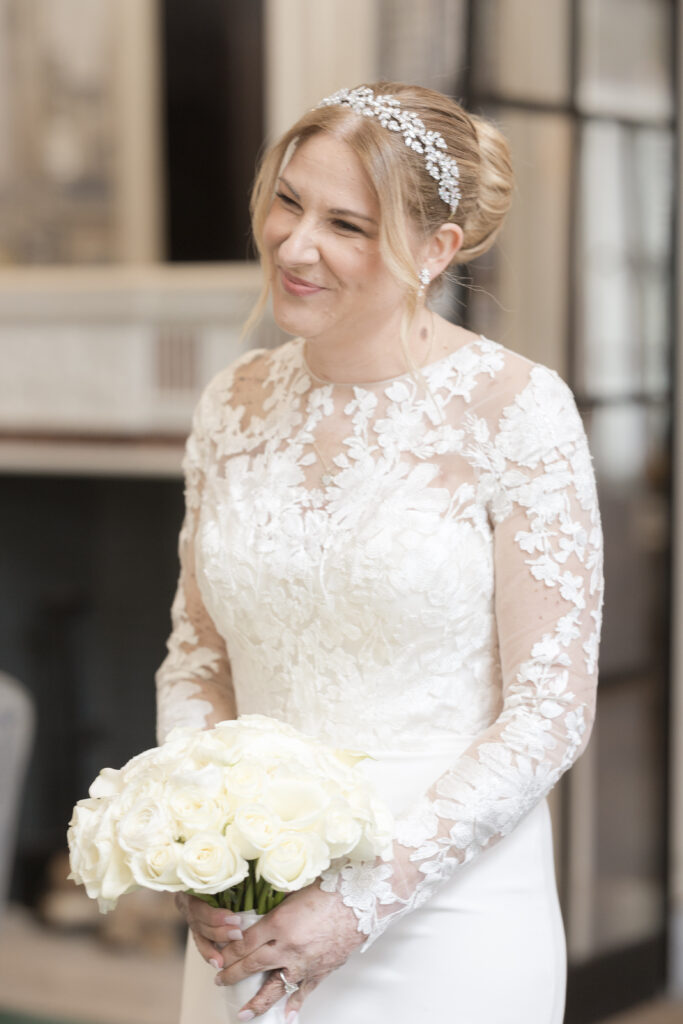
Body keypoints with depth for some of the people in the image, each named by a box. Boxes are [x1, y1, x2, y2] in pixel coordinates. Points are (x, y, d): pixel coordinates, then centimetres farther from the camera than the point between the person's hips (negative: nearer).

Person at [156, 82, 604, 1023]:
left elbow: (551, 713, -12)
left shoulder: (516, 412, -12)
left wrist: (363, 902, -16)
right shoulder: (236, 404, 2)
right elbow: (197, 659, 9)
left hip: (445, 918, -4)